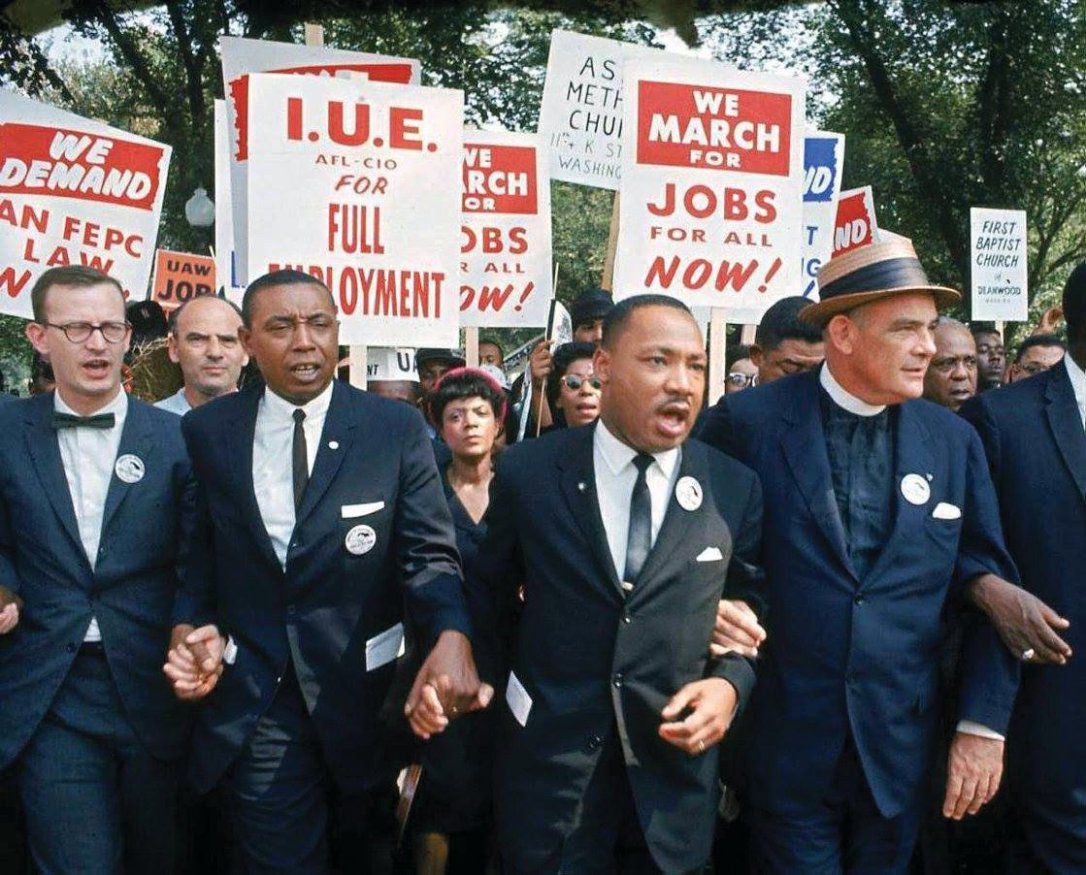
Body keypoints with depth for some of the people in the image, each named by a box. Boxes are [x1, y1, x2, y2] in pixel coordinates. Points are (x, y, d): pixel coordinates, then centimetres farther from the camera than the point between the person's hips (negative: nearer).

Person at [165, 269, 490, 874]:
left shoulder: (397, 429, -9)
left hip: (367, 687, 0)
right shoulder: (207, 432, -2)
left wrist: (451, 639, -31)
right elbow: (199, 553, 6)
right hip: (254, 695, 0)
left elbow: (429, 555, -13)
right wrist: (189, 628, -12)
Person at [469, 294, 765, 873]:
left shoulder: (734, 488, -3)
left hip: (675, 767, 1)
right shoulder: (529, 472, -5)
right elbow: (488, 592, 10)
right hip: (548, 767, -1)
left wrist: (731, 682, -10)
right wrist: (495, 685, 10)